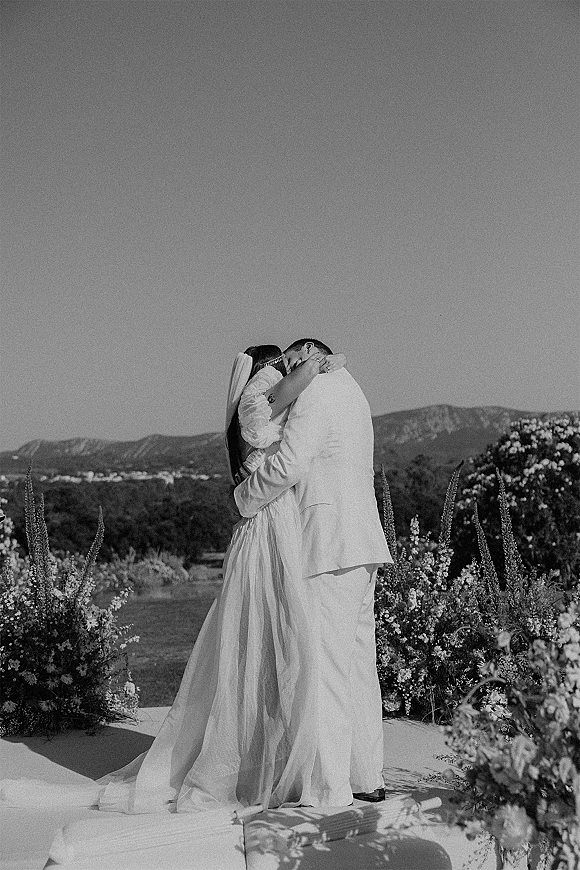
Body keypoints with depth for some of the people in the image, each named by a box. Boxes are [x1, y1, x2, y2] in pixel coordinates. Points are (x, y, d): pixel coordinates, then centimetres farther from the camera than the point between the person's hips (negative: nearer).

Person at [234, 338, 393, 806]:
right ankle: (367, 778, 19)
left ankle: (331, 790, -9)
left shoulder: (316, 392, -8)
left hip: (330, 545, -10)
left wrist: (245, 498, -5)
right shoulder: (350, 393, 23)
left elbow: (288, 463, -19)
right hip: (362, 544, 10)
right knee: (358, 661, 13)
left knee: (324, 665, -9)